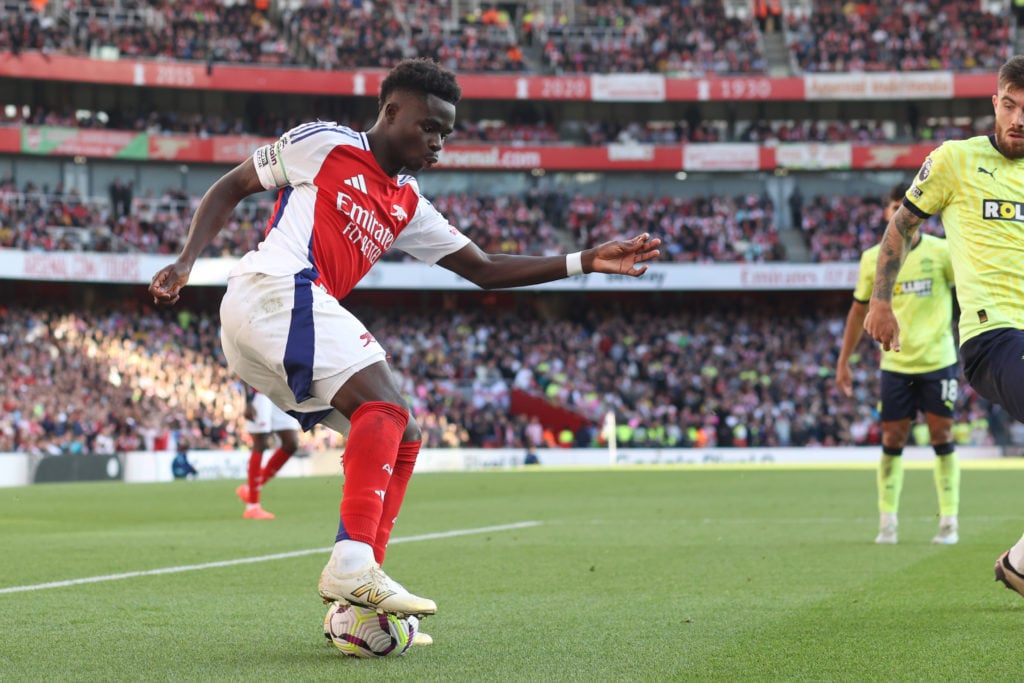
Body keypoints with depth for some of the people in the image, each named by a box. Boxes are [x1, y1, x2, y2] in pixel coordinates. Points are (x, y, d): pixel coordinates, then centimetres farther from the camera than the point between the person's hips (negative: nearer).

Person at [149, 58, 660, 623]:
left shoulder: (407, 206, 26)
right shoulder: (323, 143, 6)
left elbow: (484, 269, 26)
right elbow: (228, 189, 9)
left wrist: (586, 262, 19)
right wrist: (186, 260, -6)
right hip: (276, 289, -9)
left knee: (400, 441, 6)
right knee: (385, 409, -23)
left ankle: (354, 606, 1)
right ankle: (352, 564, -35)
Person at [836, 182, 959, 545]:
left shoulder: (940, 252, -5)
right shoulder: (873, 259, 2)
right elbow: (860, 310, 12)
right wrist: (843, 361, 12)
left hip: (938, 361, -2)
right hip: (895, 363, 2)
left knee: (941, 437, -1)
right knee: (892, 438, 0)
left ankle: (949, 521, 6)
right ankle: (887, 521, 6)